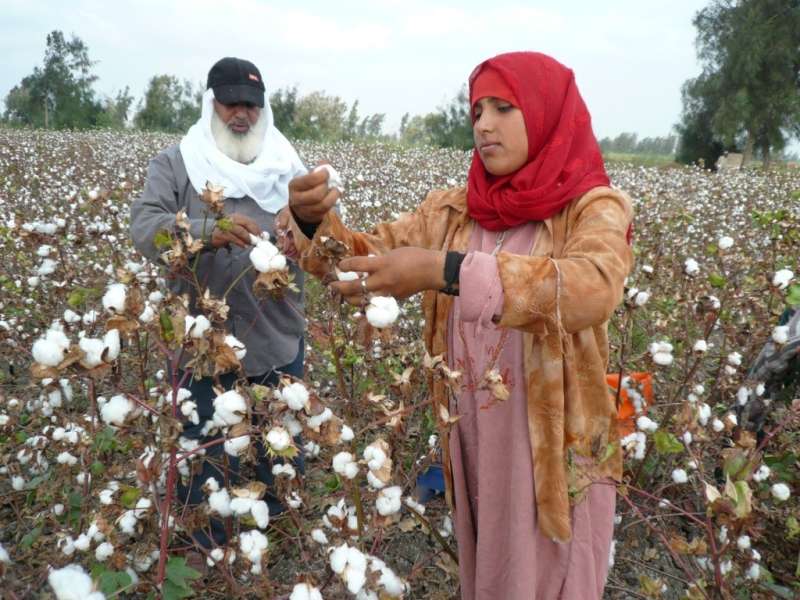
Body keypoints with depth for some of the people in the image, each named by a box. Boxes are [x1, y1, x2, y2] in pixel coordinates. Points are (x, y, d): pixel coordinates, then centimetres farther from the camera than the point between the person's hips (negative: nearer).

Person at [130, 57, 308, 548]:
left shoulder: (287, 166, 8)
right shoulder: (175, 163, -1)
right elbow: (144, 229, -15)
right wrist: (207, 231, -35)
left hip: (278, 340, 3)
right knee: (208, 456, 12)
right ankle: (209, 544, 37)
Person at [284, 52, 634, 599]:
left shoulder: (594, 208, -12)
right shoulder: (452, 210, 2)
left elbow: (593, 289, -32)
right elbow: (366, 255, -2)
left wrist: (443, 270, -40)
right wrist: (314, 220, -23)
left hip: (554, 451, -4)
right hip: (470, 443, 4)